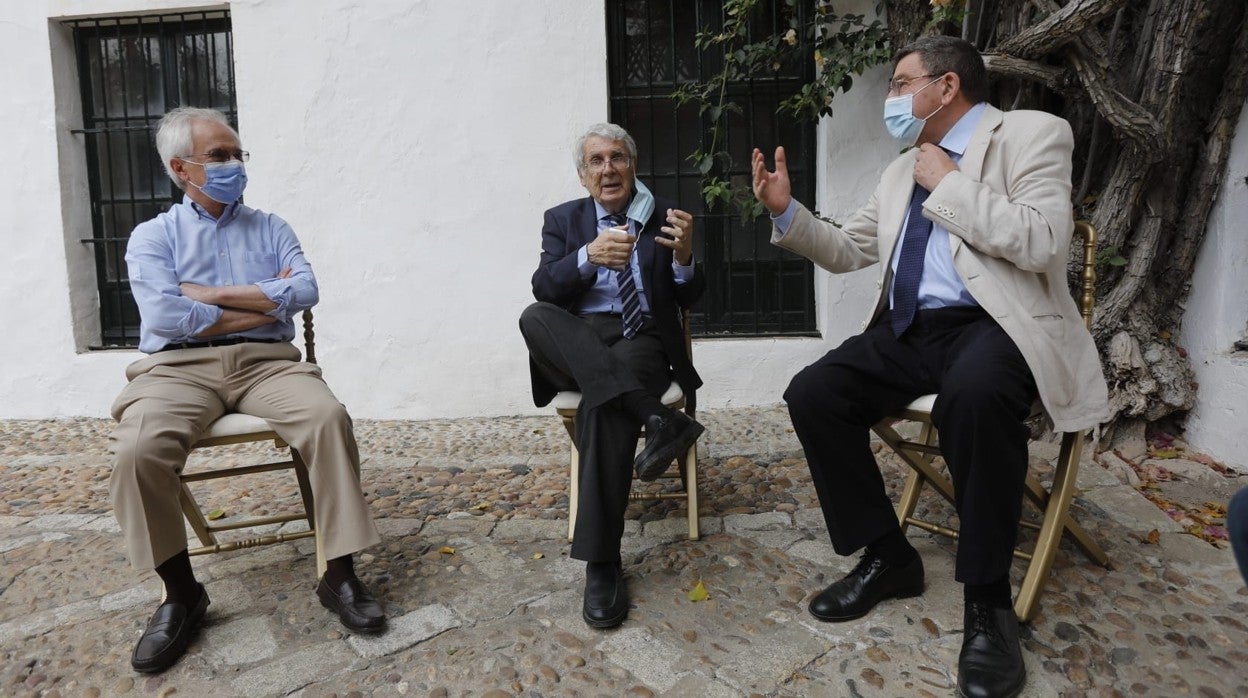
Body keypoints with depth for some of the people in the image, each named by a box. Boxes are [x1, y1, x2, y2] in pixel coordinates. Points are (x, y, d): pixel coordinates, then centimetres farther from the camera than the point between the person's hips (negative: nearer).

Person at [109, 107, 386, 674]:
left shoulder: (270, 228, 17)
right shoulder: (153, 236, 11)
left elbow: (305, 291, -2)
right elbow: (165, 316, -8)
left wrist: (209, 295, -5)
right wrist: (264, 304, -4)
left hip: (266, 362, 1)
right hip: (179, 367, -1)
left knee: (329, 418, -29)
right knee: (138, 448, -31)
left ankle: (339, 575, -18)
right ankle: (181, 593, -8)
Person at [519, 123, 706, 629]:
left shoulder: (664, 216, 11)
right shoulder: (563, 220, 13)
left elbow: (688, 300, 3)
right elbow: (544, 289, -5)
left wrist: (683, 258, -19)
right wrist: (588, 256, -25)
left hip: (641, 342, -2)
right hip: (575, 346, 2)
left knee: (602, 404, -35)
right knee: (535, 317, -32)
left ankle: (602, 564, -30)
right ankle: (656, 418, -40)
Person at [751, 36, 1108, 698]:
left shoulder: (1031, 133, -1)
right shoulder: (902, 169, 20)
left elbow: (1040, 243, -17)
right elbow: (845, 250, 22)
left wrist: (948, 185, -10)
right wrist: (786, 211, 7)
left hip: (991, 326, -6)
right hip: (907, 330, 7)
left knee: (975, 395, -39)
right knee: (812, 393, -15)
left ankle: (987, 600, -18)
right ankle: (886, 556, 1)